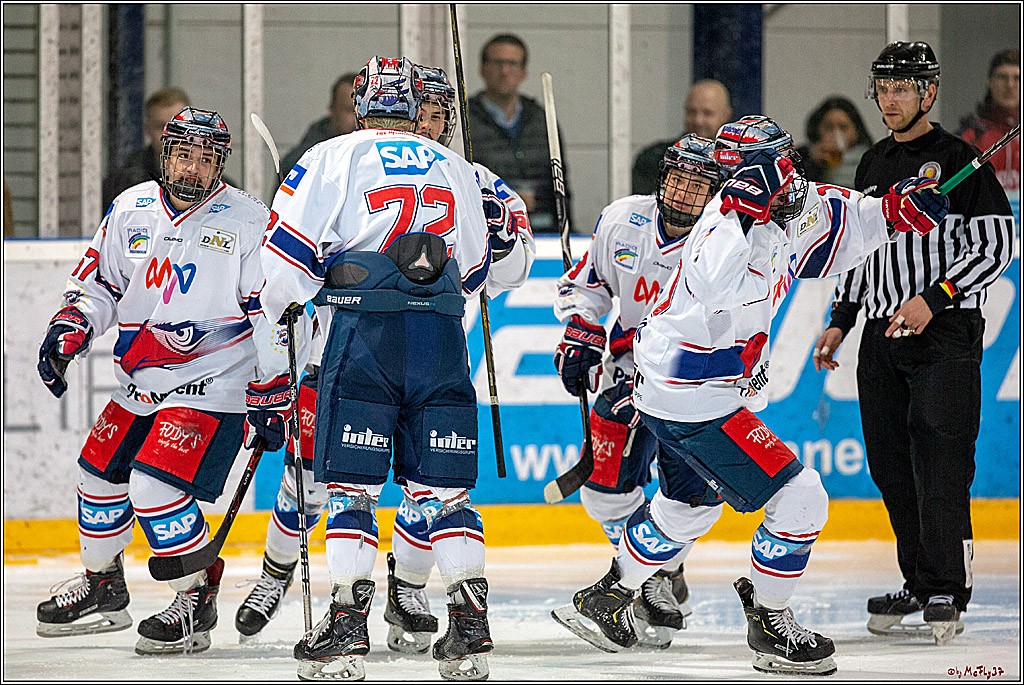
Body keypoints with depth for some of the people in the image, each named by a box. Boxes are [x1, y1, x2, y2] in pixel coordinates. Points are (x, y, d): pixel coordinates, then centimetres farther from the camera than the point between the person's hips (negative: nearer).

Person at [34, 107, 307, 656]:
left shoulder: (249, 221, -10)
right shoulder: (130, 210, 4)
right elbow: (97, 280, 15)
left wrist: (271, 393, -12)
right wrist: (70, 328, -3)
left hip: (211, 387, -7)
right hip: (139, 385, 7)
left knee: (154, 484, -20)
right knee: (100, 475, 14)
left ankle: (197, 601, -5)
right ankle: (103, 589, 35)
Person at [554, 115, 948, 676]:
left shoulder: (789, 212, 3)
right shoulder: (729, 223, -26)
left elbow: (836, 219, 23)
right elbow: (714, 288, -47)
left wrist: (896, 209, 7)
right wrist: (744, 209, -51)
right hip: (696, 404, -11)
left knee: (688, 506, 31)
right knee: (800, 500, -9)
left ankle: (606, 598, 44)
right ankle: (769, 624, 5)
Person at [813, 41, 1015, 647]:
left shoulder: (958, 160, -5)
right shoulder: (874, 165, 16)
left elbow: (997, 245, -10)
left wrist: (933, 298, -17)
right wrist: (841, 321, 19)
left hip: (946, 329, -7)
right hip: (884, 334, 7)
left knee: (939, 462, -13)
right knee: (891, 466, 4)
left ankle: (943, 597, -11)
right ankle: (921, 590, 11)